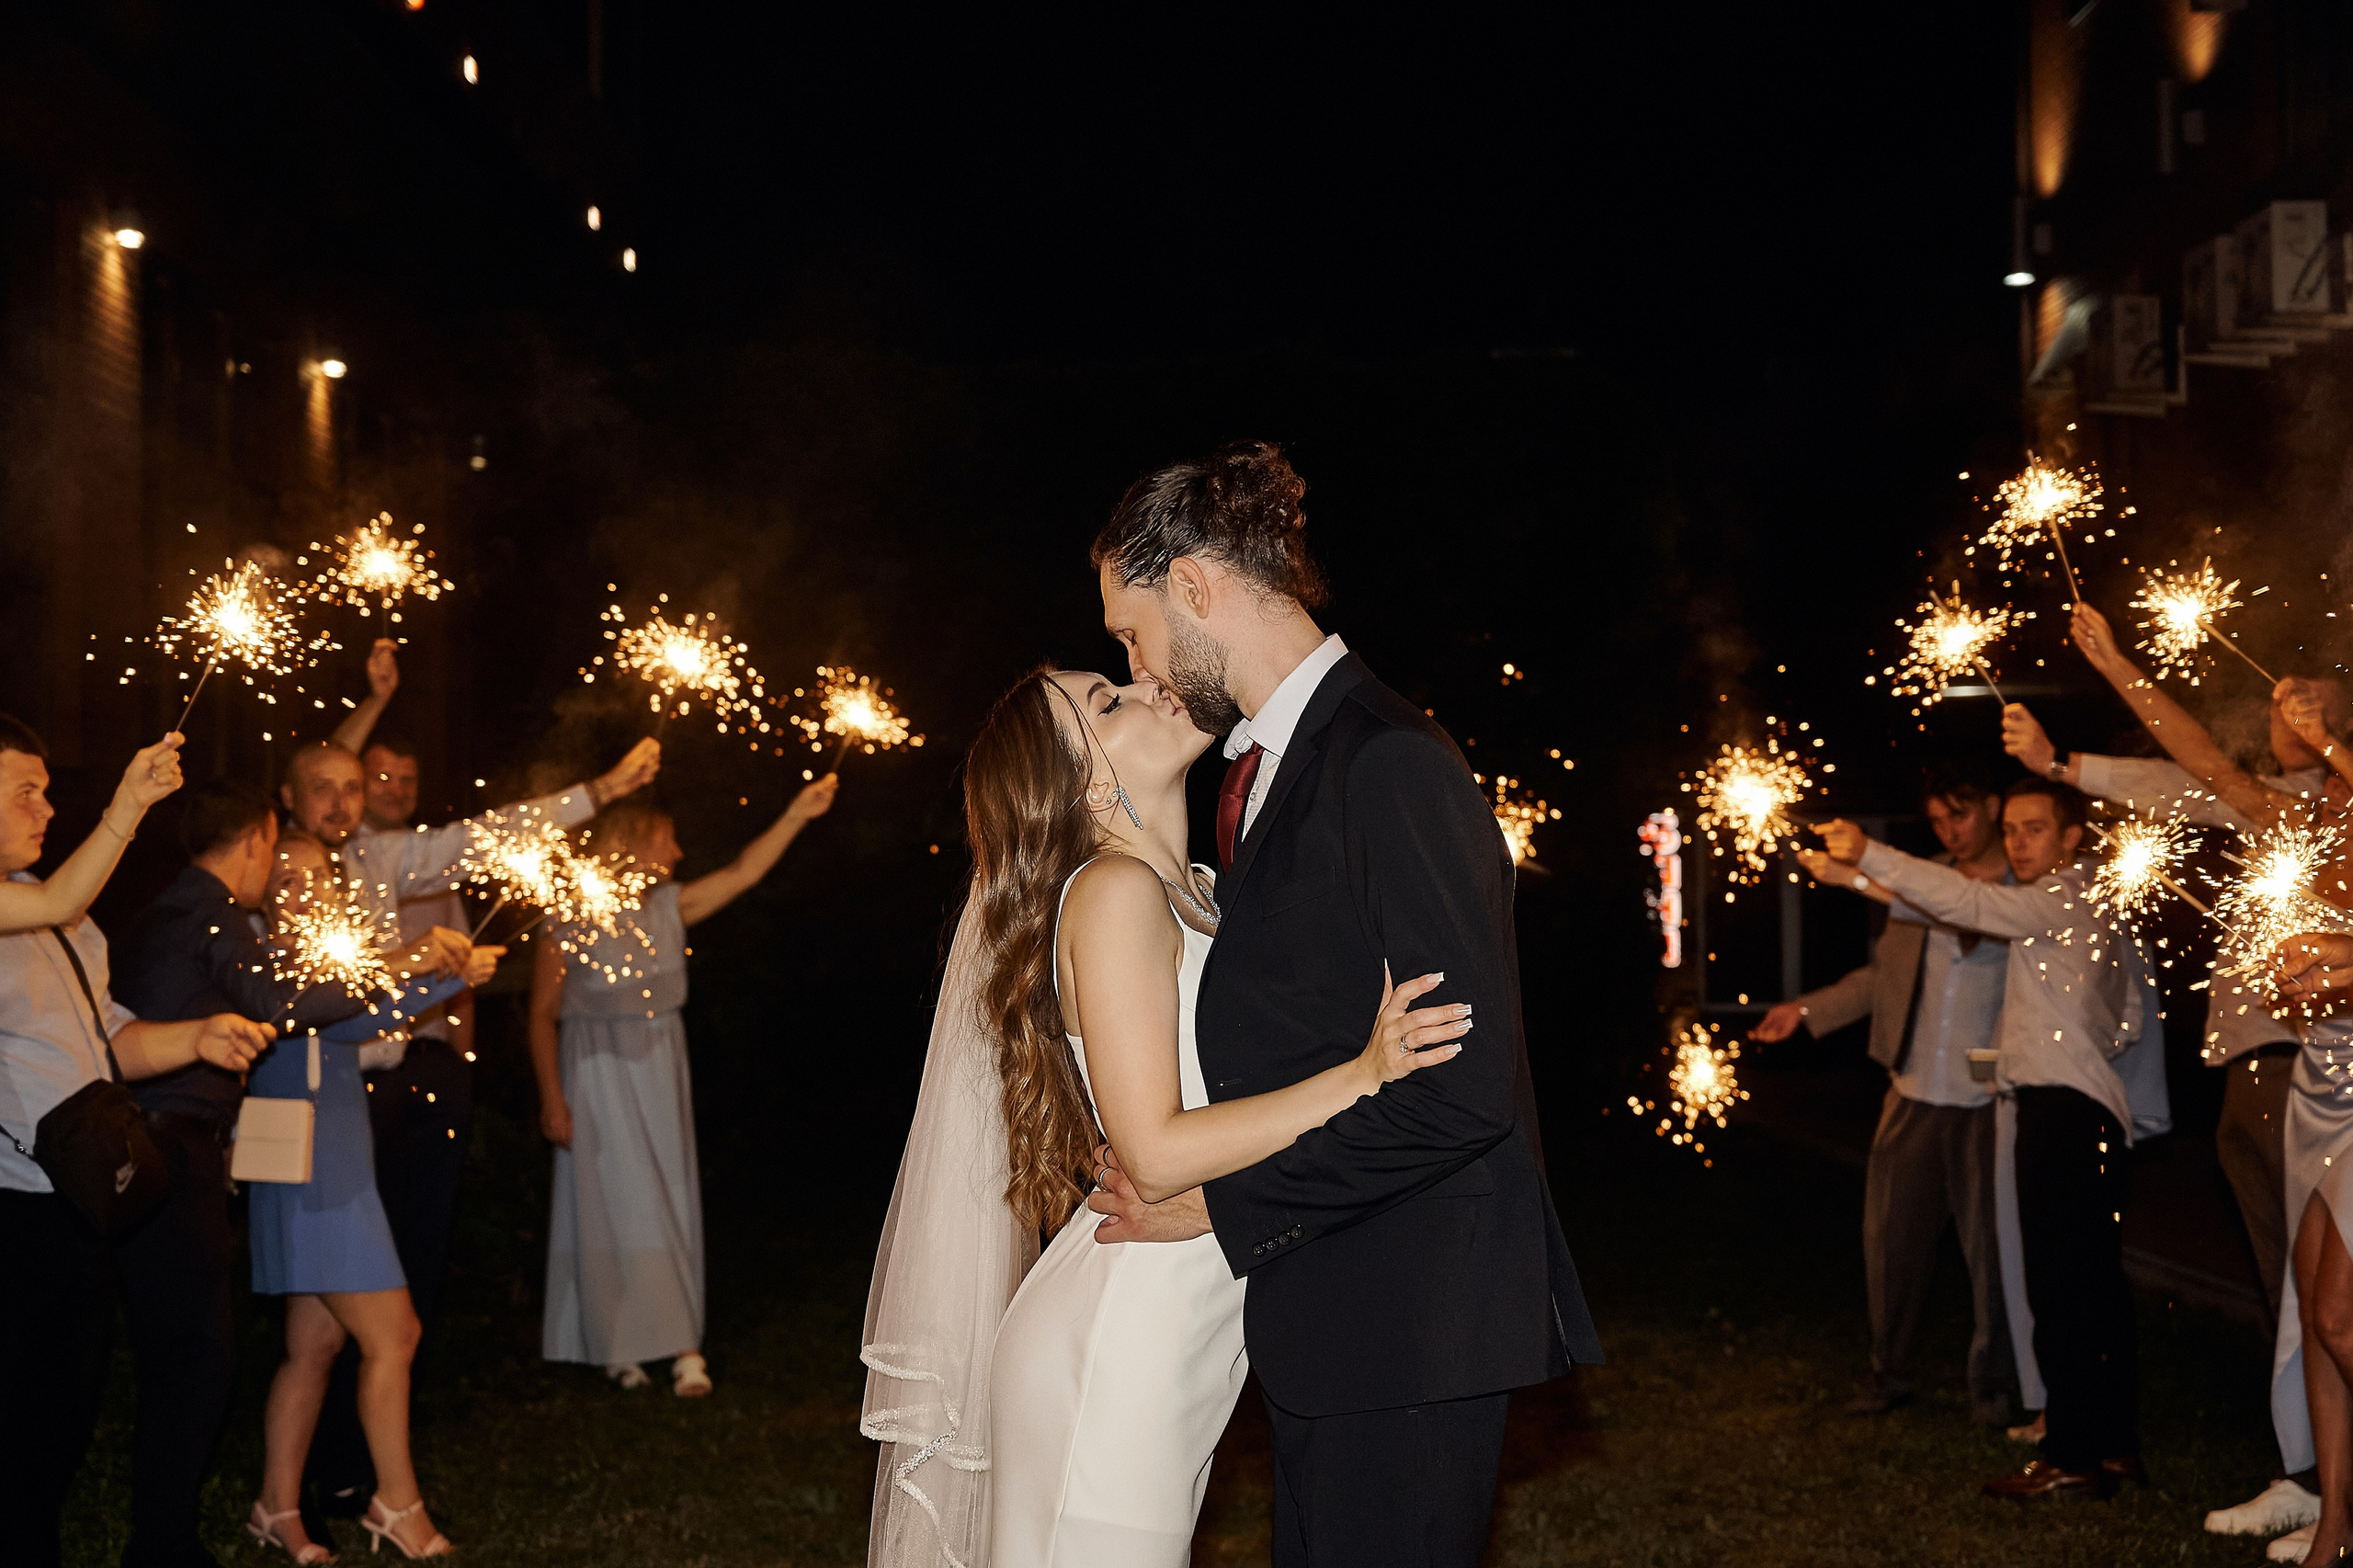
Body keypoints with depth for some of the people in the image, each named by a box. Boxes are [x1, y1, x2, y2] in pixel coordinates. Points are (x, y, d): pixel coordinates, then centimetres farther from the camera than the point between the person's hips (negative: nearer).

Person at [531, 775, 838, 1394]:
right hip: (599, 1076, -5)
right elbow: (543, 1014, -8)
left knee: (668, 1205, 4)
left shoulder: (668, 906, 4)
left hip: (660, 1072, 5)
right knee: (614, 1204, -1)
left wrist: (797, 815, -10)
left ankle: (679, 1343, 6)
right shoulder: (567, 919, -10)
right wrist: (552, 1100, -11)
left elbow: (742, 873, 0)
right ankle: (618, 1344, 10)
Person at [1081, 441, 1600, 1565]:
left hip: (1408, 1326, -9)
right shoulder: (1268, 765, 15)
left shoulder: (1389, 765, -17)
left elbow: (1464, 1088, -22)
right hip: (1325, 1318, 10)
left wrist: (1223, 1199, -17)